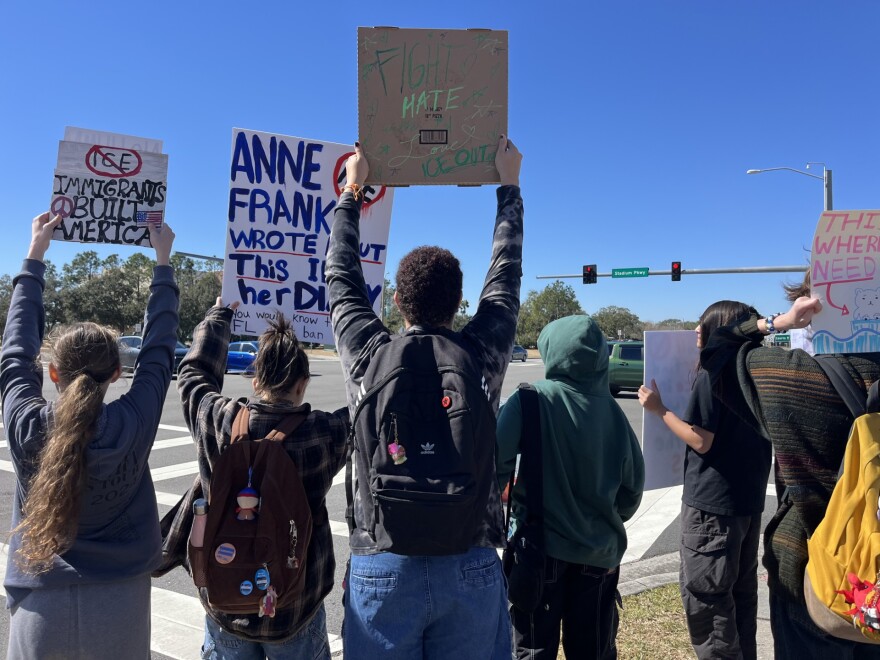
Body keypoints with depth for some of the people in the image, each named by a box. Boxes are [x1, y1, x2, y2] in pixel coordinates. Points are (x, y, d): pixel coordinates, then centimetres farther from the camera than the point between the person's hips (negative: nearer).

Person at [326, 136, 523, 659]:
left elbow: (342, 278, 11)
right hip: (472, 567, 0)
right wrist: (509, 185, 24)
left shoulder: (369, 356, -6)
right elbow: (506, 275, 10)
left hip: (384, 566, 0)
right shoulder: (484, 355, -5)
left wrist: (351, 190, 23)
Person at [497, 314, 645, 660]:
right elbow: (633, 483, 6)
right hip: (600, 550, 4)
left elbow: (496, 462, -20)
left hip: (541, 546, -4)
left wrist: (498, 492, 1)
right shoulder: (611, 408, -1)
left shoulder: (533, 399, -14)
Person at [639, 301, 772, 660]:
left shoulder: (710, 375, -16)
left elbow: (701, 441, -18)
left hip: (712, 502, -8)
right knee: (741, 588, 20)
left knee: (703, 593, 2)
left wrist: (659, 409, -10)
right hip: (749, 498, 8)